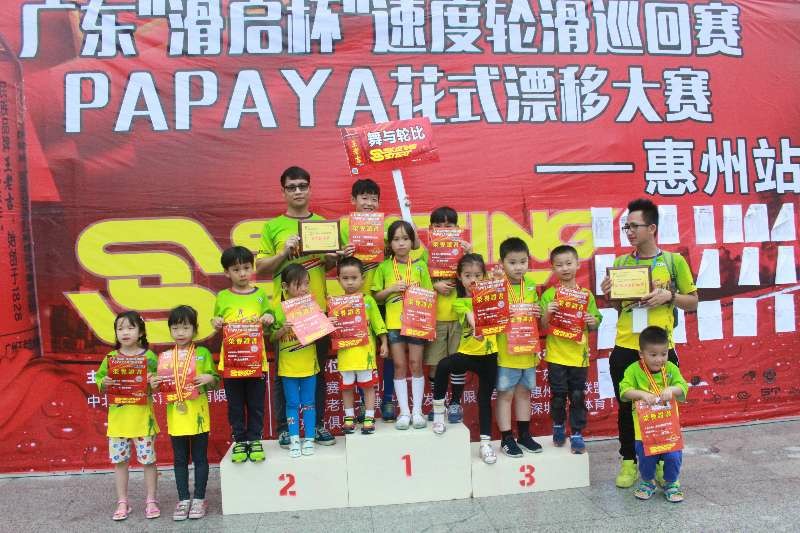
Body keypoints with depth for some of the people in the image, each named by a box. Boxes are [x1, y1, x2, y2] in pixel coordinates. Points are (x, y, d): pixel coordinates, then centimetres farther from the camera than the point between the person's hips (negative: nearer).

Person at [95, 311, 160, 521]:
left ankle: (151, 501, 18)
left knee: (148, 459, 4)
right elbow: (98, 379, 8)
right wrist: (104, 383, -13)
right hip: (118, 416, 3)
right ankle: (122, 503, 24)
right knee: (119, 460, 10)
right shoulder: (111, 357, 4)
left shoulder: (149, 356, -3)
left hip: (142, 415, -3)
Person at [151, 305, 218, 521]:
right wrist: (154, 383, -7)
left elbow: (215, 382, 1)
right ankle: (183, 499, 23)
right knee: (180, 460, 12)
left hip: (198, 416, -3)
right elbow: (161, 387, 14)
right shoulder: (166, 356, 6)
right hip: (176, 417, 3)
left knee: (200, 458, 7)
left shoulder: (203, 353, -2)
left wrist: (209, 378, -20)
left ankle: (199, 499, 19)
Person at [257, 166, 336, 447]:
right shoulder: (273, 227, 3)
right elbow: (261, 268, -1)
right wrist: (285, 251, -15)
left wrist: (330, 258, -6)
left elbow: (335, 263, 16)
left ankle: (319, 424, 20)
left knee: (319, 370, 9)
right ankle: (284, 428, 15)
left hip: (318, 307, 3)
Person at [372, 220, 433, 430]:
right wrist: (392, 288, -10)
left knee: (415, 364, 4)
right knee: (399, 366, 5)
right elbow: (377, 296, 5)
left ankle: (417, 410, 15)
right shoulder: (384, 267, 3)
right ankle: (404, 412, 13)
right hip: (394, 323, 0)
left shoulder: (420, 265, 3)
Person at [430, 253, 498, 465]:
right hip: (468, 352, -2)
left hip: (489, 354, 2)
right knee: (443, 366, -29)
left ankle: (485, 443, 21)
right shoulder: (460, 302, -3)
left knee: (485, 398, 6)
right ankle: (438, 414, -10)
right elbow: (473, 319, -22)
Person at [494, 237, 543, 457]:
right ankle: (507, 439, 15)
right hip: (505, 351, -5)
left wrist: (538, 313, -5)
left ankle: (524, 435, 30)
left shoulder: (531, 287, 5)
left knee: (524, 392, 17)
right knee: (505, 394, 5)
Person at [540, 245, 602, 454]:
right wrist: (547, 313, -21)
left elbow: (595, 323, 9)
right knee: (558, 395, 9)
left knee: (578, 396, 7)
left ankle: (577, 434, 19)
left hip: (579, 355, 1)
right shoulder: (549, 295, -2)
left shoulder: (586, 294, 3)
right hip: (556, 354, -1)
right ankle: (558, 427, 32)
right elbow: (543, 326, -3)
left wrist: (592, 322, -13)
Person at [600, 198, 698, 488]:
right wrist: (609, 294, -5)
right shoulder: (620, 262, 8)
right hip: (625, 348, 2)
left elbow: (693, 302, 6)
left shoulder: (674, 261, 0)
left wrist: (669, 295, -12)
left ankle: (661, 462, 28)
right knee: (626, 407, 9)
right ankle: (629, 461, 24)